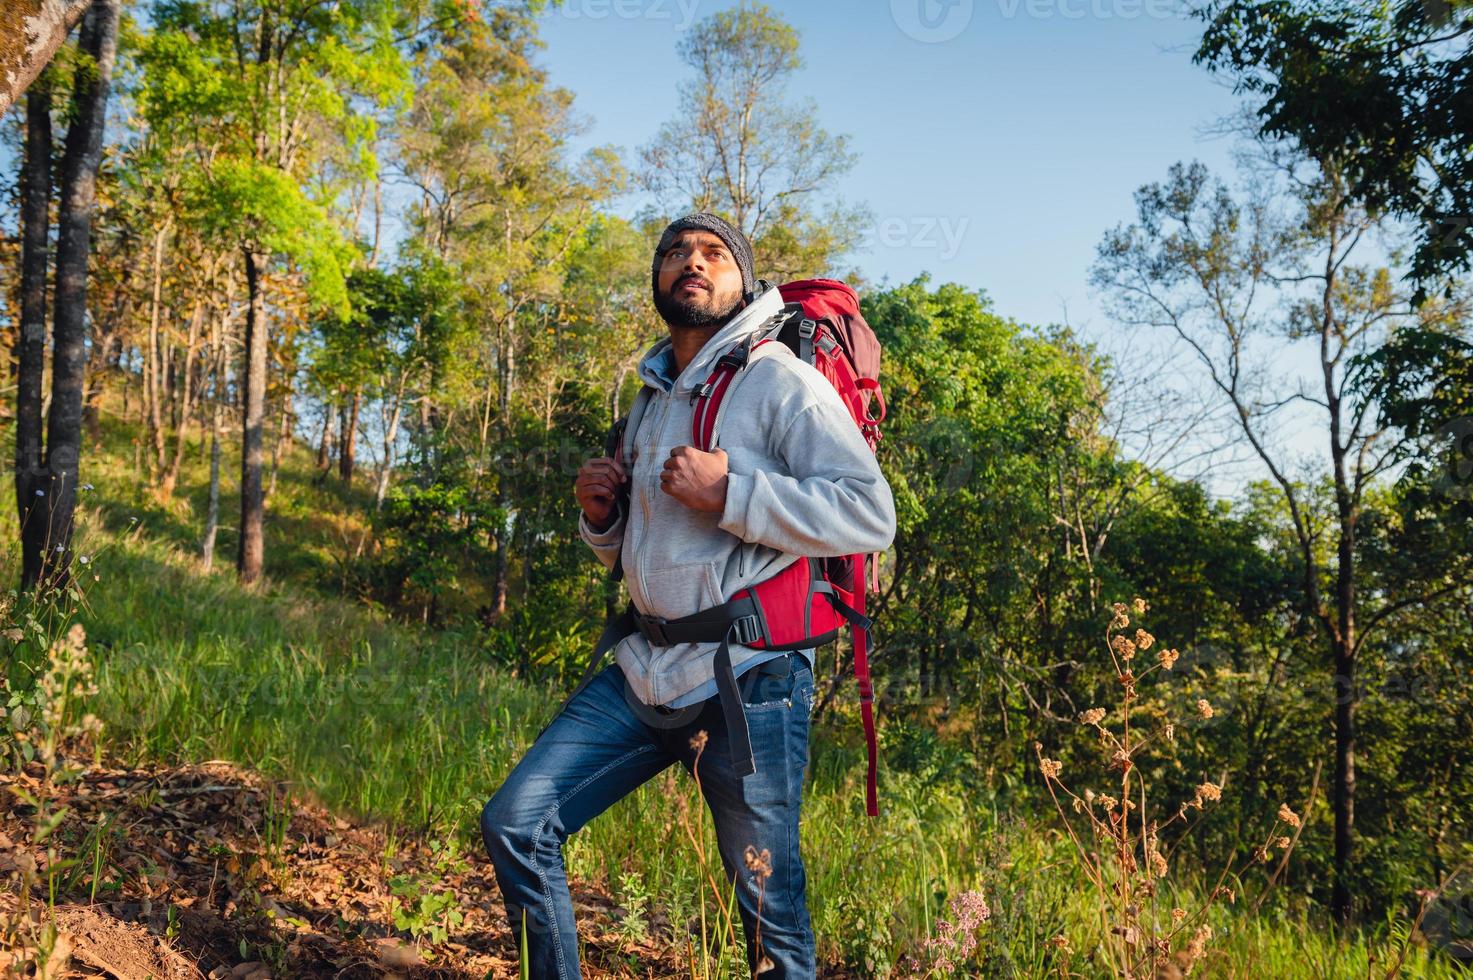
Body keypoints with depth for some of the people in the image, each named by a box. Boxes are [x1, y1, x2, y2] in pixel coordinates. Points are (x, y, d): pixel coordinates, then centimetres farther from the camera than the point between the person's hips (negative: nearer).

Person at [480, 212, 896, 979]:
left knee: (771, 918, 1)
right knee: (514, 824, 4)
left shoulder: (779, 380, -6)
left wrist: (729, 491, -22)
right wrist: (601, 516, 7)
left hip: (745, 681, -7)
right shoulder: (653, 399, 19)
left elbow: (871, 515, -17)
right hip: (645, 673, 7)